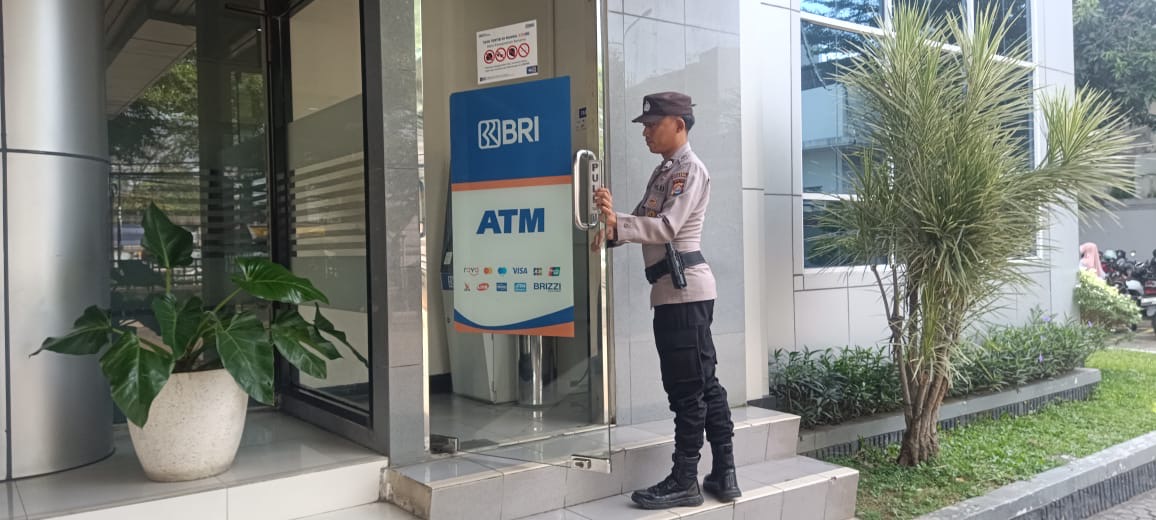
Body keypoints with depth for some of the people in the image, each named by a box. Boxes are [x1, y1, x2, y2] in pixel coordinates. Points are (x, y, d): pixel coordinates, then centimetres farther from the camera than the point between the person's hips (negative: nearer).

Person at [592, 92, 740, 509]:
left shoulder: (691, 170, -9)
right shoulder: (663, 172, 19)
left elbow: (666, 227, -21)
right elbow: (645, 223, 15)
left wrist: (615, 223, -31)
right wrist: (613, 229, -4)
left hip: (684, 289, -10)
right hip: (672, 291, 10)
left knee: (688, 388, -3)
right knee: (703, 384, 11)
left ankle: (684, 481, 6)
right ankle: (723, 475, 19)